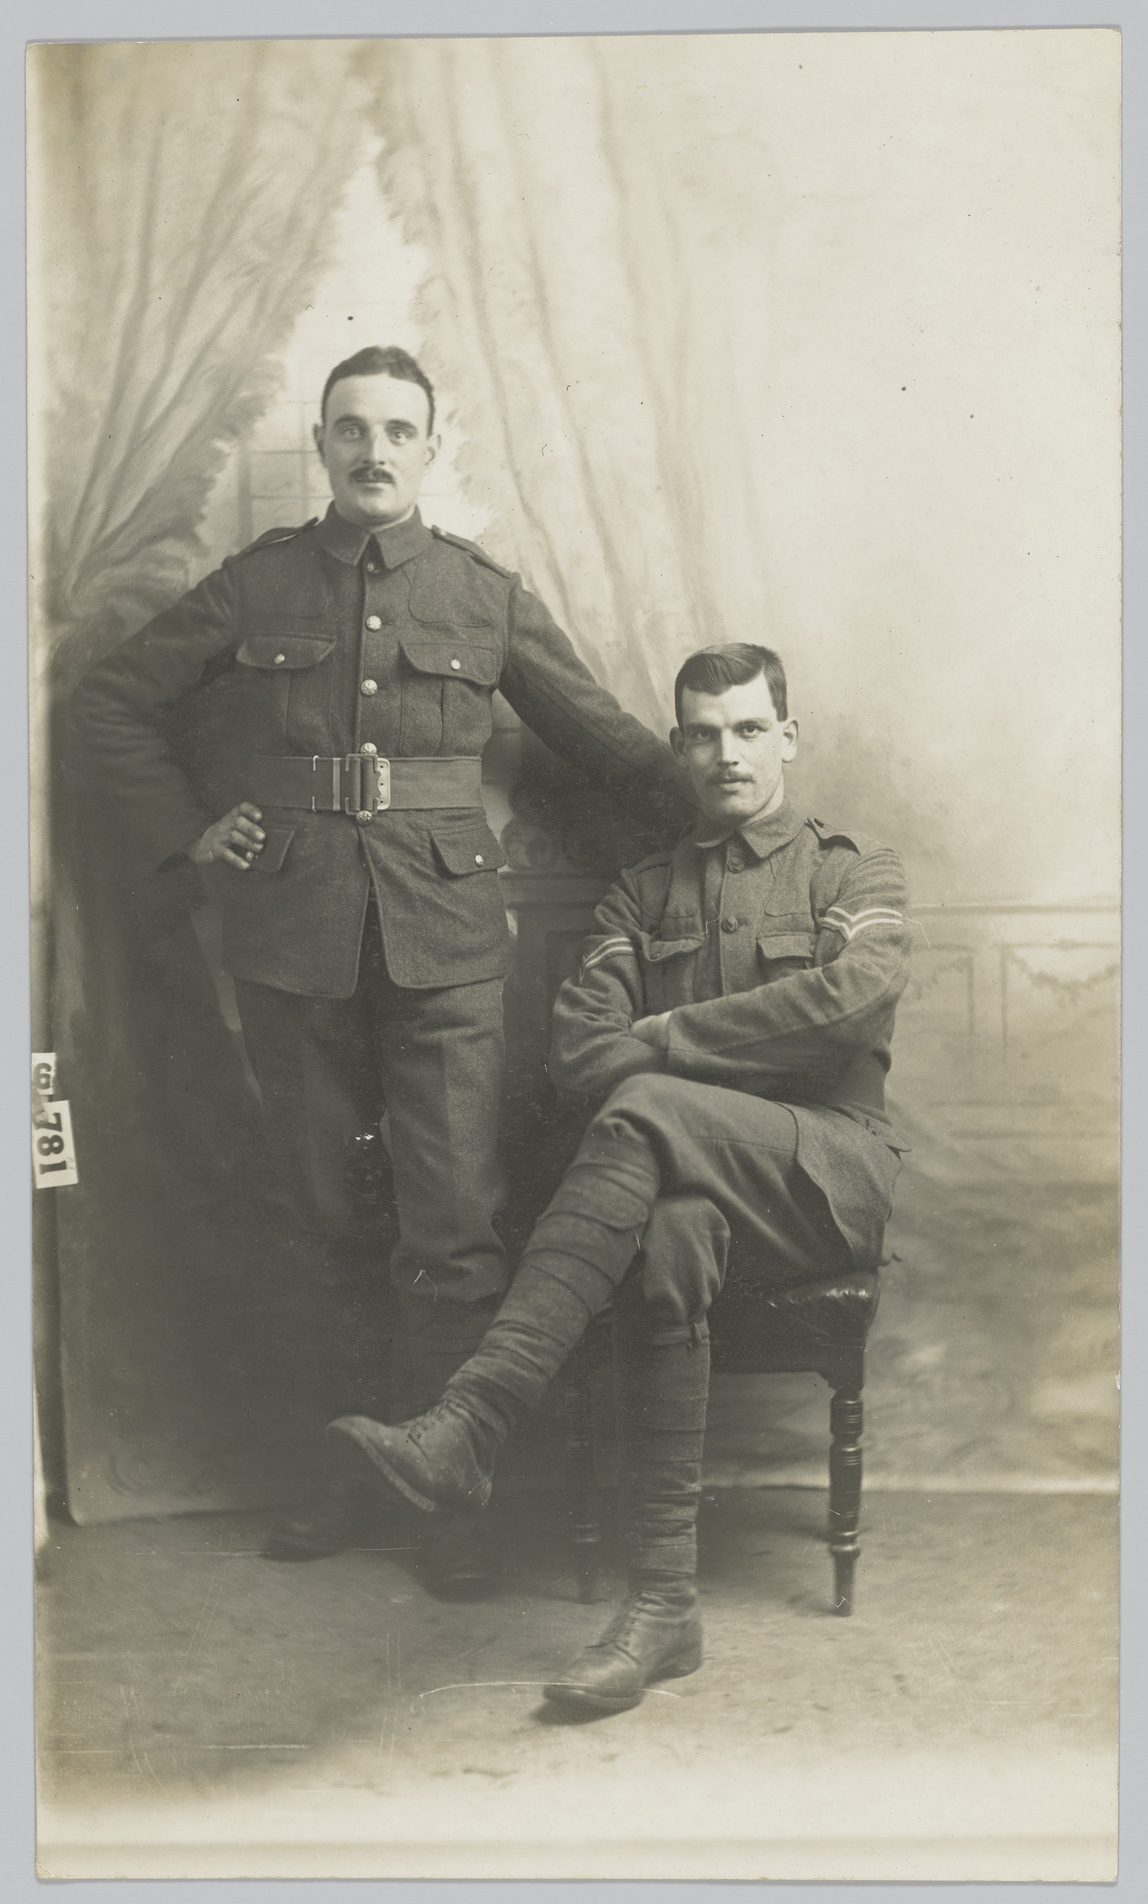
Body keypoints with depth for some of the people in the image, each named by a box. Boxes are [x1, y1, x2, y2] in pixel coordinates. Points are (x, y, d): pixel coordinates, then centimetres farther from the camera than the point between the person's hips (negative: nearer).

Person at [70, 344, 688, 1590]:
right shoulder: (255, 586, 8)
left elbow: (601, 734, 14)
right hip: (292, 937, 1)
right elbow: (111, 706, 14)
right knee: (315, 1218, 8)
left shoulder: (487, 596, 9)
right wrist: (185, 829, 5)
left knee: (456, 1228, -3)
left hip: (441, 936, -1)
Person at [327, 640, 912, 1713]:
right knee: (672, 1230, -37)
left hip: (832, 1173, -2)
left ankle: (465, 1431, -42)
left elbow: (856, 994, -10)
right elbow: (577, 1046, 7)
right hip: (693, 1174, 2)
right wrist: (712, 1064, -11)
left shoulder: (854, 871, 12)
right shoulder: (642, 895, 22)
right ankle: (664, 1604, -34)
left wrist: (662, 1041, -7)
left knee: (649, 1112, -34)